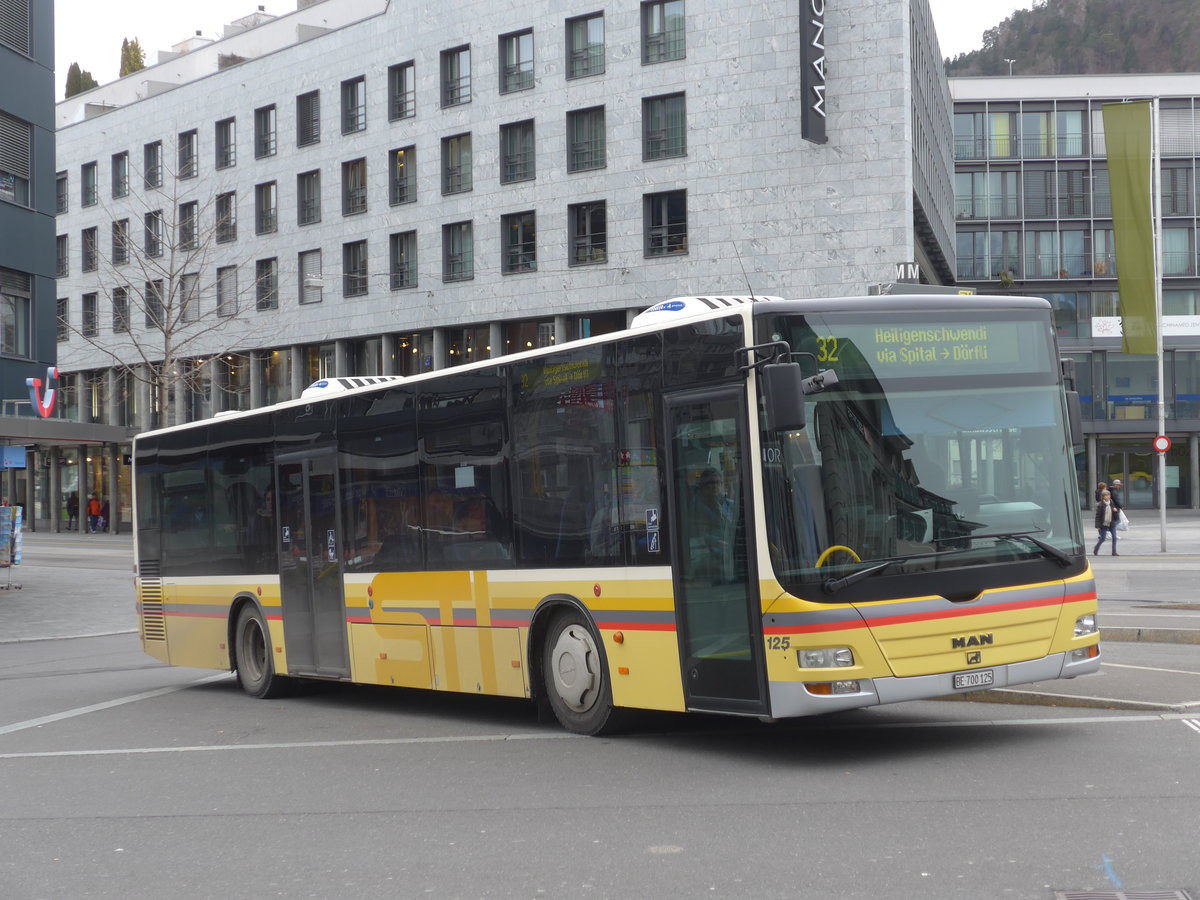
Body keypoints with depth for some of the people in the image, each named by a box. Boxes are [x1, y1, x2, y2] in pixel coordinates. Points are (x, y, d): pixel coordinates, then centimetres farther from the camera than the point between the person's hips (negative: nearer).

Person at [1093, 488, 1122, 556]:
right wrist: (1097, 525, -14)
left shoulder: (1112, 503, 6)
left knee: (1114, 537, -2)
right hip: (1103, 524, -4)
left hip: (1112, 524, 4)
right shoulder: (1100, 505, -10)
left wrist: (1116, 510, -6)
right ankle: (1095, 550, 26)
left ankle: (1114, 552, 5)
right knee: (1102, 539, 3)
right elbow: (1098, 515, -10)